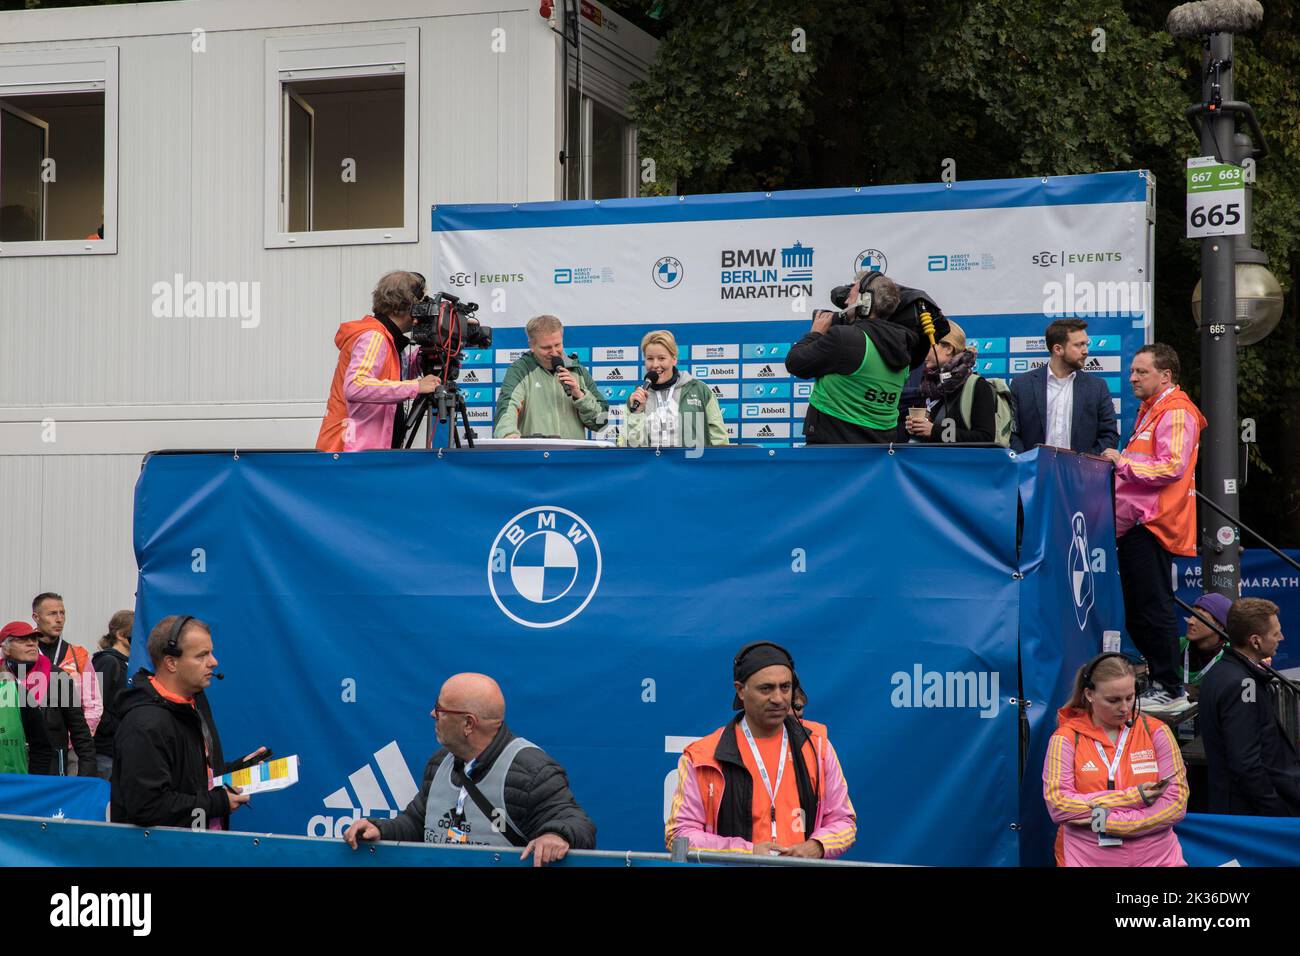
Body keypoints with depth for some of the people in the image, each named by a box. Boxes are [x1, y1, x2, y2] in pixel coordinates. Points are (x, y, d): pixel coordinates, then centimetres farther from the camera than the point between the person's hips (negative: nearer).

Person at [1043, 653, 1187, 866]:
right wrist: (1131, 797, -15)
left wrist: (1108, 821, -15)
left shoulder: (1156, 731, -1)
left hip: (1154, 858, 1)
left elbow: (1176, 803, -7)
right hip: (1085, 858, -1)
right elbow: (1058, 805, -13)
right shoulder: (1066, 738, -4)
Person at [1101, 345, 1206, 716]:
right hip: (1136, 522, 11)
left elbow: (1172, 468, -20)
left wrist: (1123, 463, -16)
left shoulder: (1176, 413, -10)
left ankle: (1170, 692, -6)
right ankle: (1162, 683, 17)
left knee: (1154, 610, -10)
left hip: (1152, 524, -11)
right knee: (1138, 615, 12)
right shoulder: (1151, 410, 23)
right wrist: (1120, 465, 17)